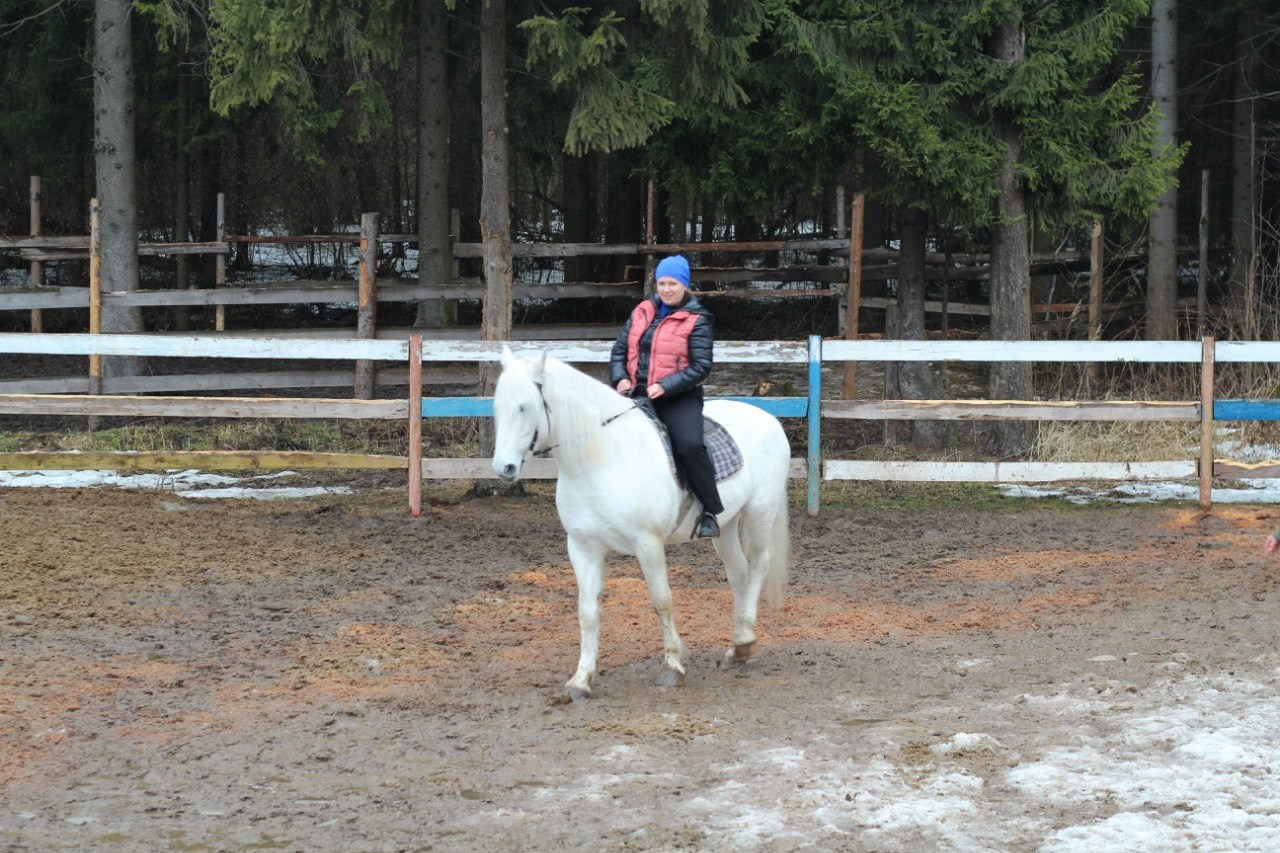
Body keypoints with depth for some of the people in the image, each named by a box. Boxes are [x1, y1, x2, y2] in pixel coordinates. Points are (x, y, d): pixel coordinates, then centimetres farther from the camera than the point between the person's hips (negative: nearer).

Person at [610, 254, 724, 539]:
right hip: (638, 395, 6)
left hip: (678, 398, -6)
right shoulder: (642, 312, 12)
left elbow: (701, 366, -10)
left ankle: (710, 513, -18)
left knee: (690, 446, -30)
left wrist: (666, 386, -21)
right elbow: (620, 349, 16)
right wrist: (620, 378, -3)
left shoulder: (697, 320, -3)